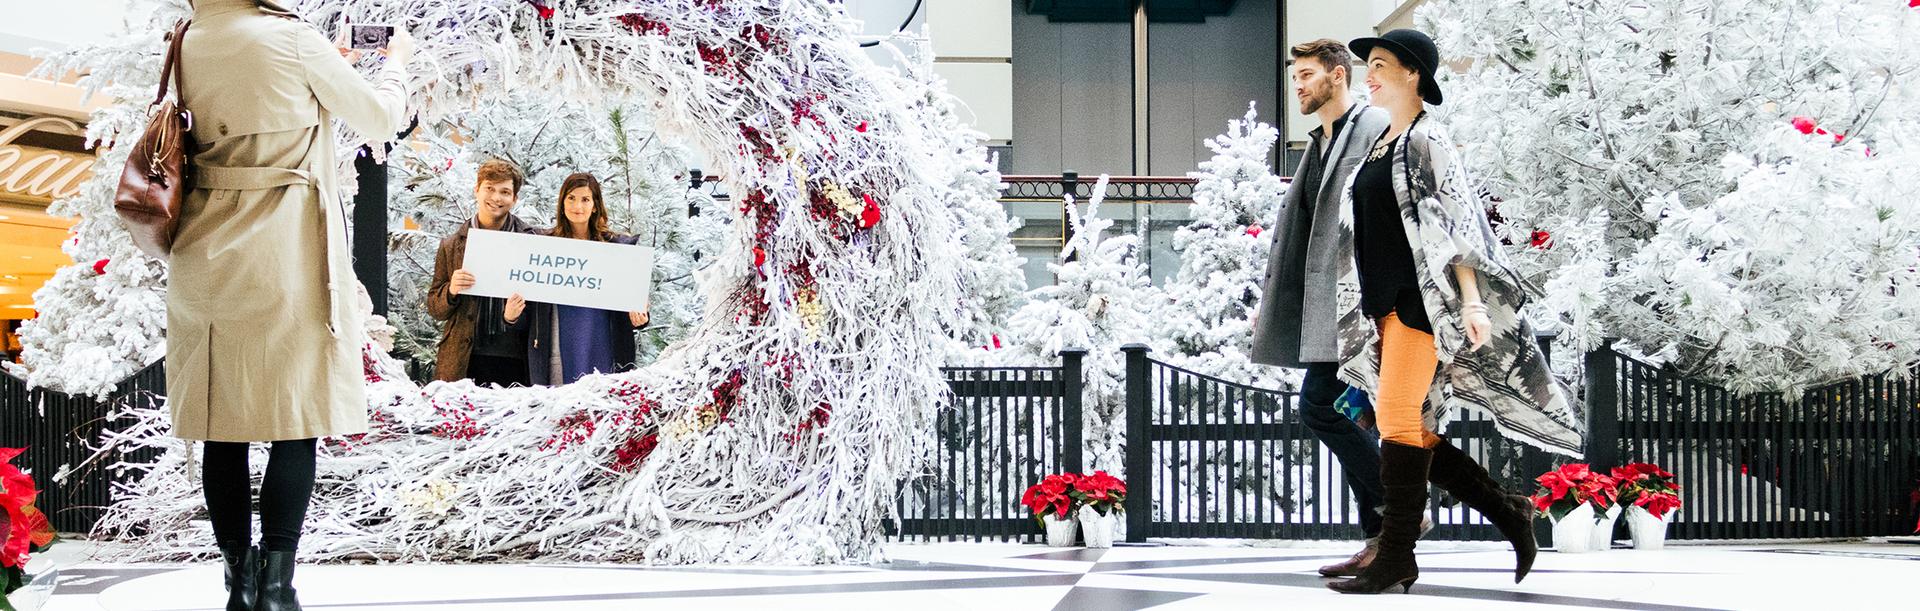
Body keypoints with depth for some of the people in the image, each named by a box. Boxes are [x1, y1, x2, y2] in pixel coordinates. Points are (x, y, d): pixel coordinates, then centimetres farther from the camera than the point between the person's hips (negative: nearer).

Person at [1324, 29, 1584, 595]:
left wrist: (1471, 299, -22)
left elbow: (1456, 223, -14)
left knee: (1398, 414, -13)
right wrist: (1370, 310, 23)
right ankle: (1507, 510, 16)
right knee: (1409, 424, 6)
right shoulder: (1381, 144, 18)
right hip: (1386, 305, 9)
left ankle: (1396, 557, -9)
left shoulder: (1426, 140, -7)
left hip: (1422, 302, -9)